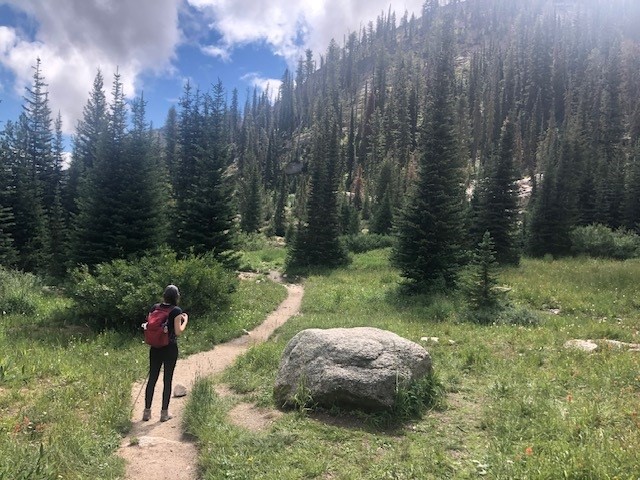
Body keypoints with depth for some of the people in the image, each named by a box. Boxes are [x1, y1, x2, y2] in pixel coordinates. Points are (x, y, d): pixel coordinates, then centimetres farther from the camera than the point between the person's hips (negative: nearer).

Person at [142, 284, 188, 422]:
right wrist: (185, 320, 1)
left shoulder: (155, 307, 1)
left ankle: (147, 411, 19)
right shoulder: (176, 311, -13)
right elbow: (178, 332, -14)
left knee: (152, 379, 13)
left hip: (155, 348, 4)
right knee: (167, 380, 6)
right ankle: (164, 412, 13)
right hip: (170, 349, -4)